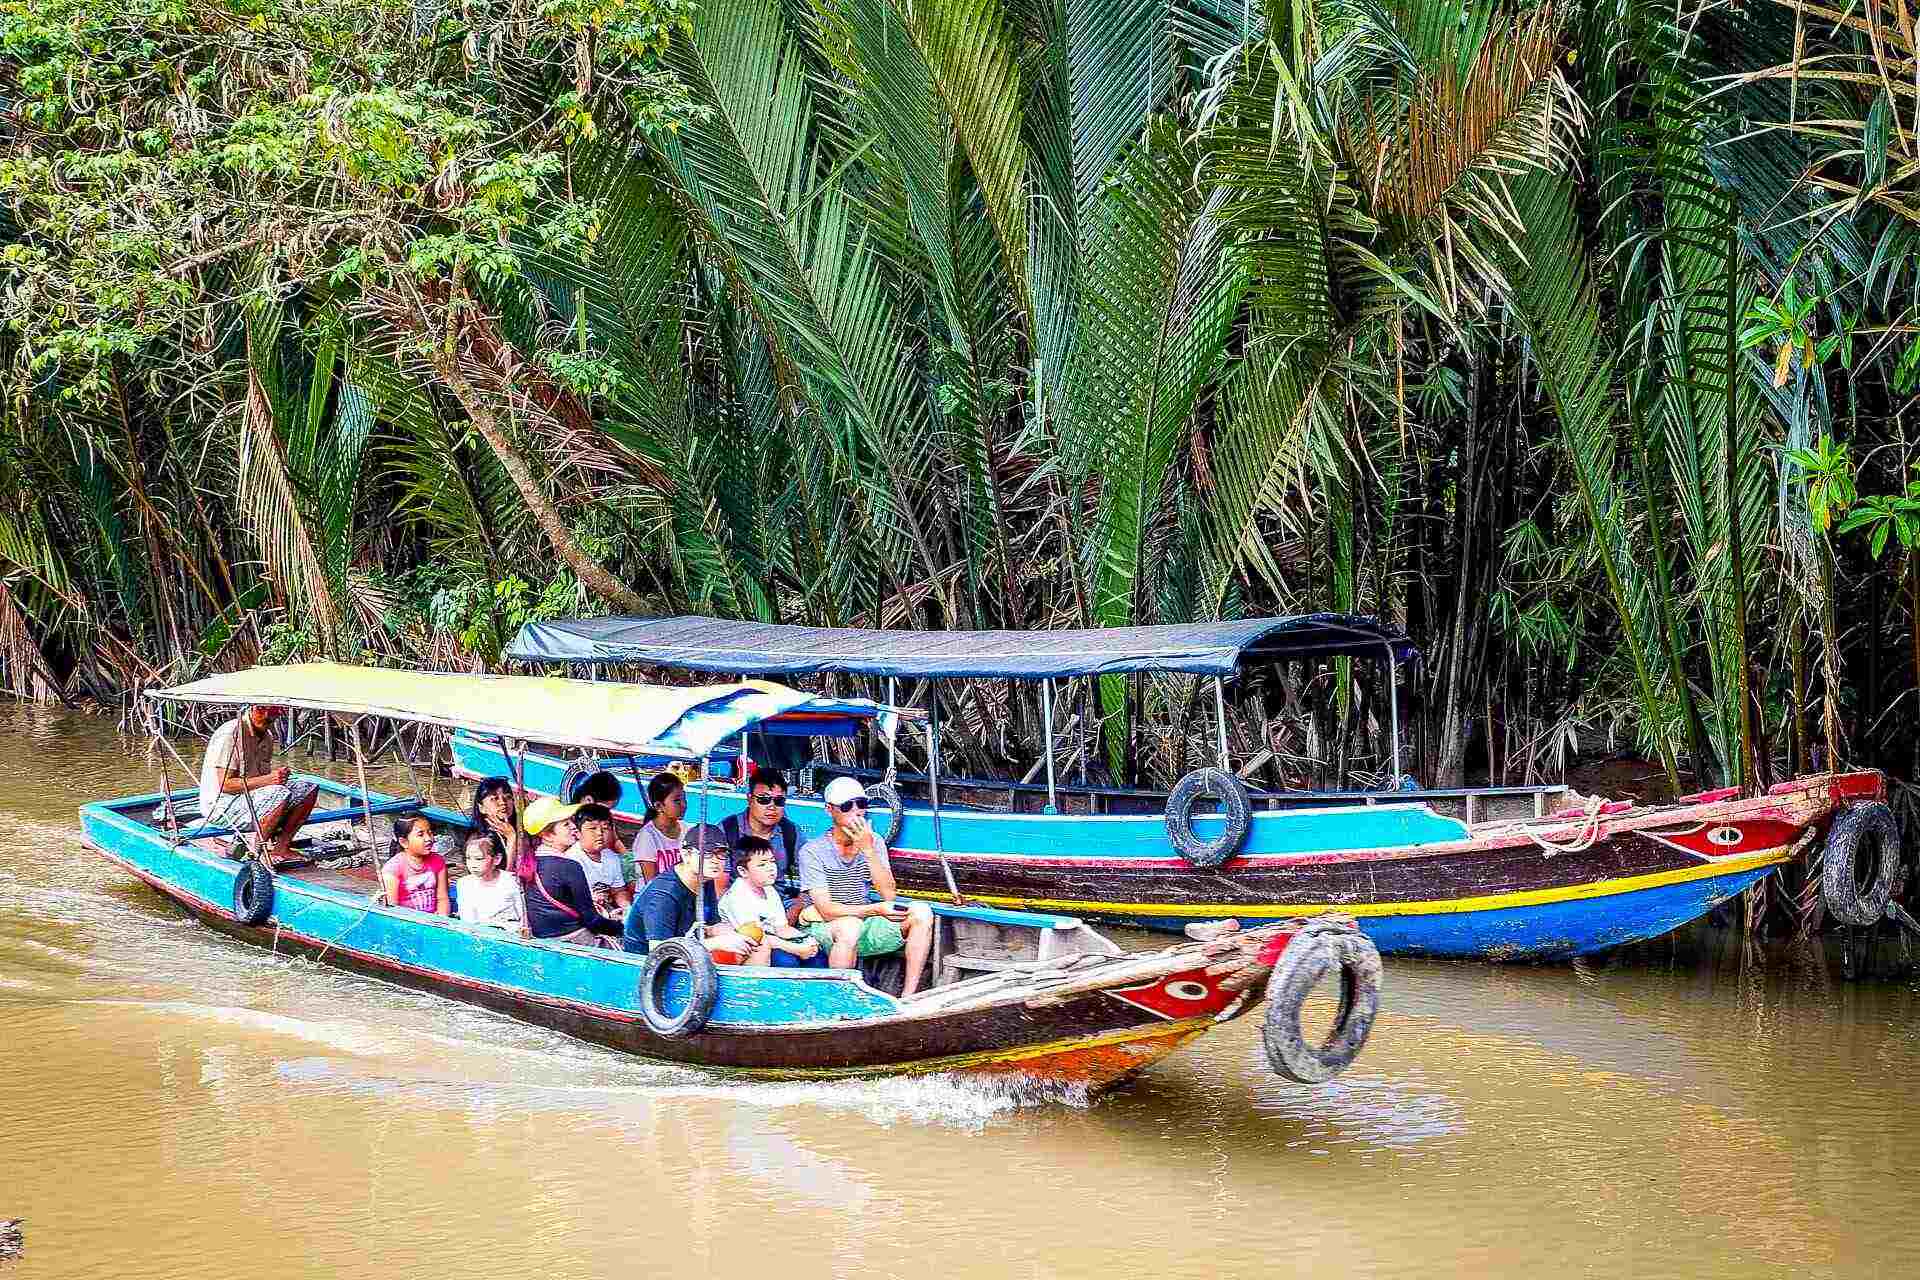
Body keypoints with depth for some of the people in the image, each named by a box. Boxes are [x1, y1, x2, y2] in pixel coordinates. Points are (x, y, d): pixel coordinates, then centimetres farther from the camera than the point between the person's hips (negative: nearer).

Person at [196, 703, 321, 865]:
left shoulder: (267, 736, 10)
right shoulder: (229, 734, -18)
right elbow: (225, 785, -23)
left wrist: (279, 776, -6)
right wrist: (267, 780, -28)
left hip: (251, 798, 9)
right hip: (220, 805, -9)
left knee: (309, 790, -2)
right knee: (280, 794, -32)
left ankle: (280, 847, -3)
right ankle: (256, 850, -18)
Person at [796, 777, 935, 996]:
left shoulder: (874, 843, 5)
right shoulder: (812, 851, -10)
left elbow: (889, 896, -8)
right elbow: (827, 911, -17)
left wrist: (868, 850, -17)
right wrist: (876, 909, -28)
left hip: (865, 924, 5)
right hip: (826, 929, -5)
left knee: (921, 912, -16)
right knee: (851, 926, -39)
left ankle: (908, 997, -19)